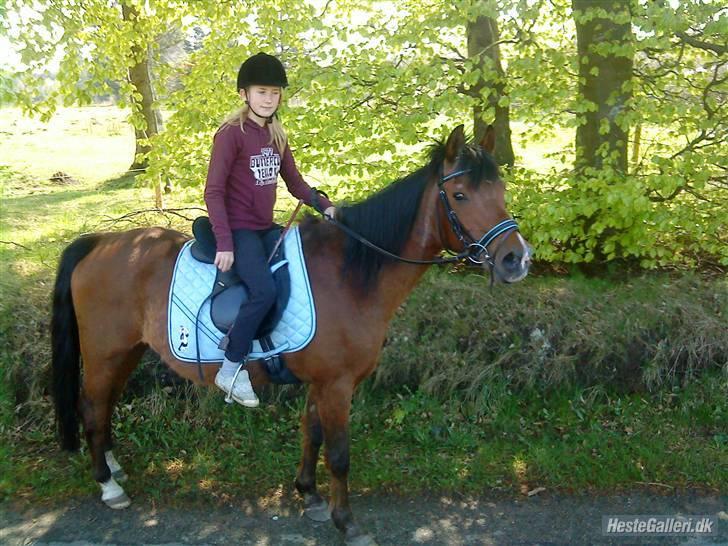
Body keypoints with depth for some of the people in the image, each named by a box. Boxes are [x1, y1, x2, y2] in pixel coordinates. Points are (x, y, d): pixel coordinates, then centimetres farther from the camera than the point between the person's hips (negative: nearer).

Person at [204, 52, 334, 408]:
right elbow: (213, 191, -16)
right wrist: (224, 244, -22)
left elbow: (294, 181, 15)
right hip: (239, 229, -8)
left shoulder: (276, 135, 10)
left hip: (266, 227, 9)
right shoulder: (231, 134, -12)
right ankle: (232, 369, -11)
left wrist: (323, 205, -2)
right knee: (264, 290, -25)